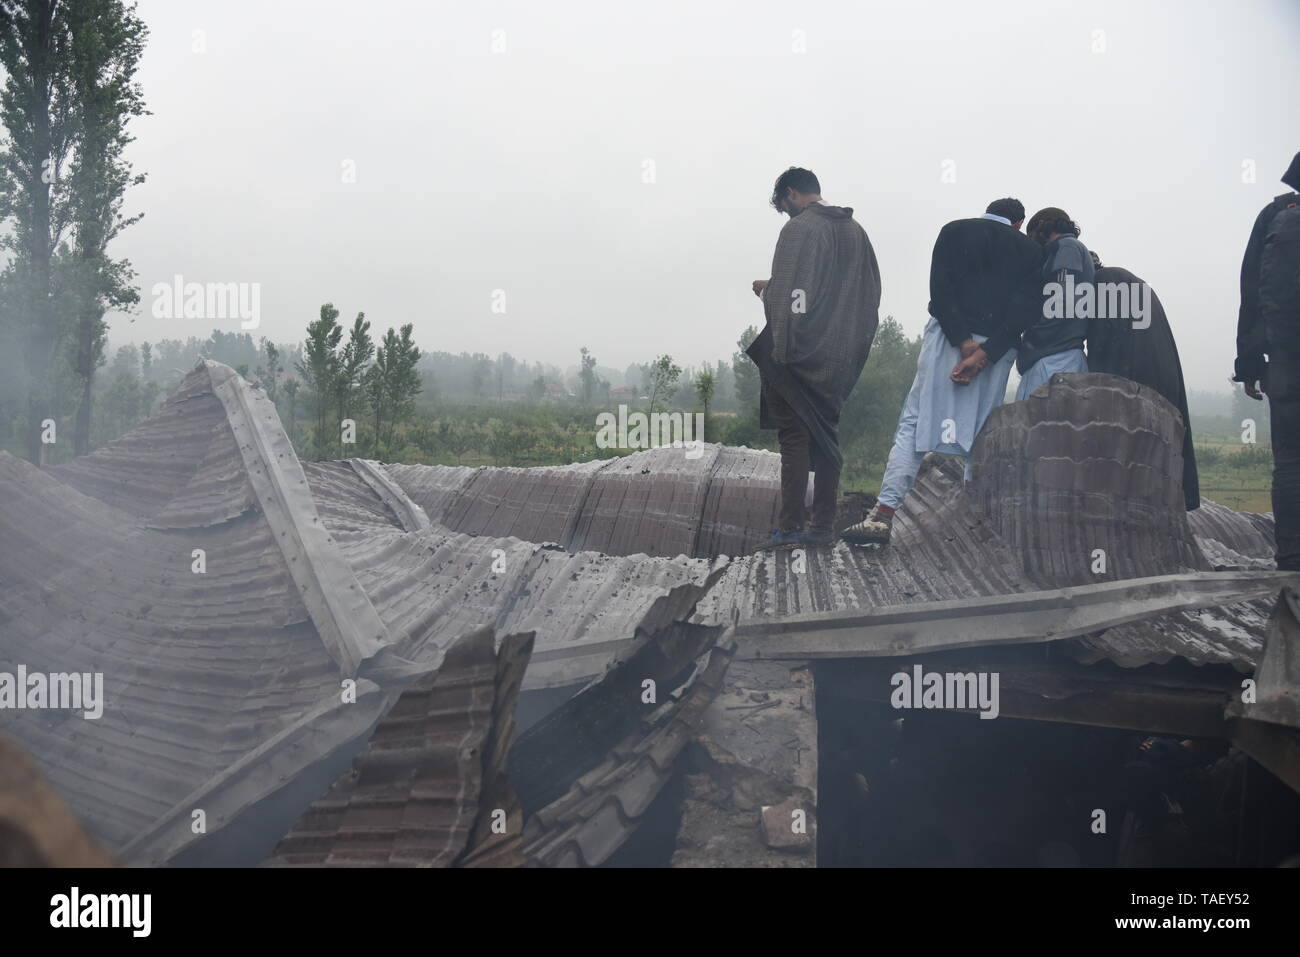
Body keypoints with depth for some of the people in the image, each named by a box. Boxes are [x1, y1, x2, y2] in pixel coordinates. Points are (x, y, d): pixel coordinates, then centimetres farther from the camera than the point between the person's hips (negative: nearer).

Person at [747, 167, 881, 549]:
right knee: (825, 435, 11)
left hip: (802, 351, -7)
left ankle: (790, 526, -4)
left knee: (794, 435, -3)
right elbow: (872, 290, 17)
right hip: (841, 356, 7)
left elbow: (787, 292, -18)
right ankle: (823, 526, 13)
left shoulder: (799, 229, -10)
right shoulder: (856, 231, 13)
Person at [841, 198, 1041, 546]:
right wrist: (985, 354, -11)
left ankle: (884, 514, -12)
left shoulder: (955, 231, 9)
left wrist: (965, 343, -10)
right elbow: (1025, 308, -2)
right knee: (982, 435, 8)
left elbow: (940, 288, -5)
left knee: (914, 424, -3)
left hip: (949, 337, -2)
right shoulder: (1030, 250, 12)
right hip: (998, 350, 2)